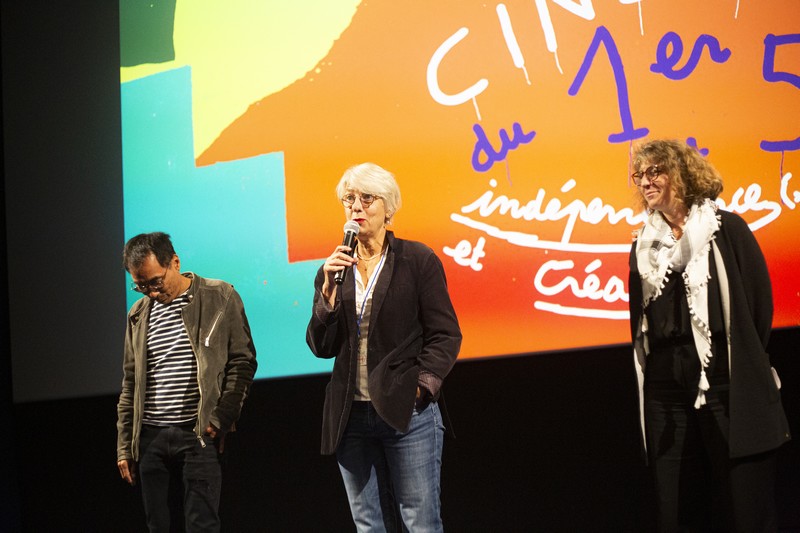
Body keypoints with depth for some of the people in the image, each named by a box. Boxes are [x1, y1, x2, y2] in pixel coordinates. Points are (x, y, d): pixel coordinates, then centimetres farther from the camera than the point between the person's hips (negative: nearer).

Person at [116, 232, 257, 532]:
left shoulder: (219, 298, 0)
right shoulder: (138, 314, 12)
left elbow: (243, 361, -1)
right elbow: (130, 383, 16)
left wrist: (220, 420, -9)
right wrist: (124, 447, 12)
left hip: (198, 435, -4)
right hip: (151, 437, 4)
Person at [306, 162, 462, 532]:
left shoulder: (418, 260, 0)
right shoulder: (334, 269, 11)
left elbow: (445, 334, -2)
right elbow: (321, 347, 5)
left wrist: (423, 385, -14)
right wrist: (330, 292, -8)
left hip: (408, 413, -4)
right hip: (351, 416, 4)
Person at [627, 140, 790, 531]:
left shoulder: (726, 229, -1)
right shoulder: (644, 246, 14)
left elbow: (759, 301, -2)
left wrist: (746, 364, -2)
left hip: (726, 382, -5)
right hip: (667, 386, 5)